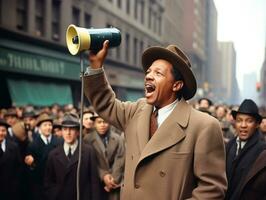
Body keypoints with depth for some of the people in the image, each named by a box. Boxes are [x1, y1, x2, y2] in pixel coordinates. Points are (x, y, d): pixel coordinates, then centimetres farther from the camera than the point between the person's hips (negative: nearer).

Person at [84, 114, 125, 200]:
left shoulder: (118, 139, 2)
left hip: (115, 183, 1)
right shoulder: (88, 139, -2)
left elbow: (120, 161, -3)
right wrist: (103, 176, -13)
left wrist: (113, 179, -11)